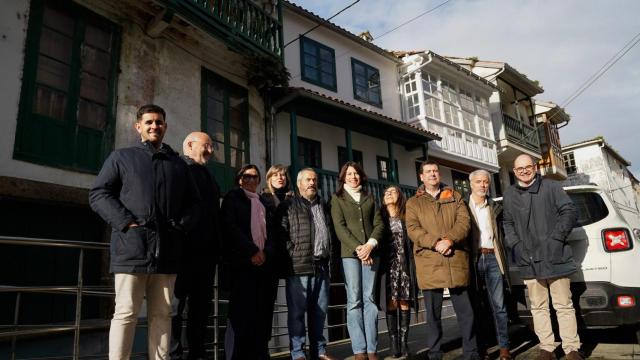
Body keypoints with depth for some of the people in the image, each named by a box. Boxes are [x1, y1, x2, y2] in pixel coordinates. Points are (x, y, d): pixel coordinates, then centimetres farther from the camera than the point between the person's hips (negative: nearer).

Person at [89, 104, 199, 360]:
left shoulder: (178, 164, 20)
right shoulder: (122, 157, 11)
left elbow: (192, 203, 21)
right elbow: (98, 194, 2)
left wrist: (182, 225, 1)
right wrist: (126, 222, -11)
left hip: (167, 251, 3)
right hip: (132, 249, -3)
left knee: (162, 315, 8)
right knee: (126, 313, -2)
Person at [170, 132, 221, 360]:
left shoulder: (208, 177, 22)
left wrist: (216, 247, 12)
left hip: (206, 251, 8)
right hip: (184, 248, -8)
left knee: (201, 305, 11)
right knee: (176, 304, 0)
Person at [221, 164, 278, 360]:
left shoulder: (263, 203, 24)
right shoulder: (233, 197, 8)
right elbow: (230, 227, -5)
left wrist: (265, 252, -1)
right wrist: (252, 250, -12)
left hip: (264, 261, 5)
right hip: (243, 261, -5)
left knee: (262, 312, 0)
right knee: (243, 311, -9)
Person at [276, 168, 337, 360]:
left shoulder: (324, 206, 21)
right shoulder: (288, 206, 5)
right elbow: (282, 234, -4)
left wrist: (328, 255, 12)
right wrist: (294, 256, -10)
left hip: (321, 266, 5)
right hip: (299, 266, -5)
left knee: (319, 310, 10)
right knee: (297, 311, -2)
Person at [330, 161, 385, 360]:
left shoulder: (370, 198, 18)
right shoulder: (337, 198, 10)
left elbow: (379, 224, 9)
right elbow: (340, 227, -2)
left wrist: (370, 244, -9)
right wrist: (357, 248, -13)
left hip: (371, 252, 3)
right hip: (350, 253, -2)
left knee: (370, 299, 1)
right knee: (354, 300, -5)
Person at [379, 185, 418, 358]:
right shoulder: (380, 219, 8)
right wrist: (378, 265, -4)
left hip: (405, 266, 0)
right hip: (388, 266, 0)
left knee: (404, 304, 0)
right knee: (391, 304, -3)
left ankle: (404, 344, 6)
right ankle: (394, 345, 2)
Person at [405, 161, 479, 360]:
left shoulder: (455, 196, 16)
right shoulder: (413, 203, 11)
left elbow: (464, 221, 3)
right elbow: (412, 229, -2)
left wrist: (450, 240, -15)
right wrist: (435, 243, -17)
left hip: (457, 261, 1)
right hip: (429, 263, -1)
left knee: (465, 310, 6)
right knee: (433, 313, 6)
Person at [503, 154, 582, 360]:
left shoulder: (551, 187, 2)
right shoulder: (509, 195, 11)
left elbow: (570, 212, -2)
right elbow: (507, 224, 14)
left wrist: (556, 238, -11)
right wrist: (515, 245, 0)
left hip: (554, 257, -3)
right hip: (528, 261, 3)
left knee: (564, 306, 3)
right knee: (538, 308, 9)